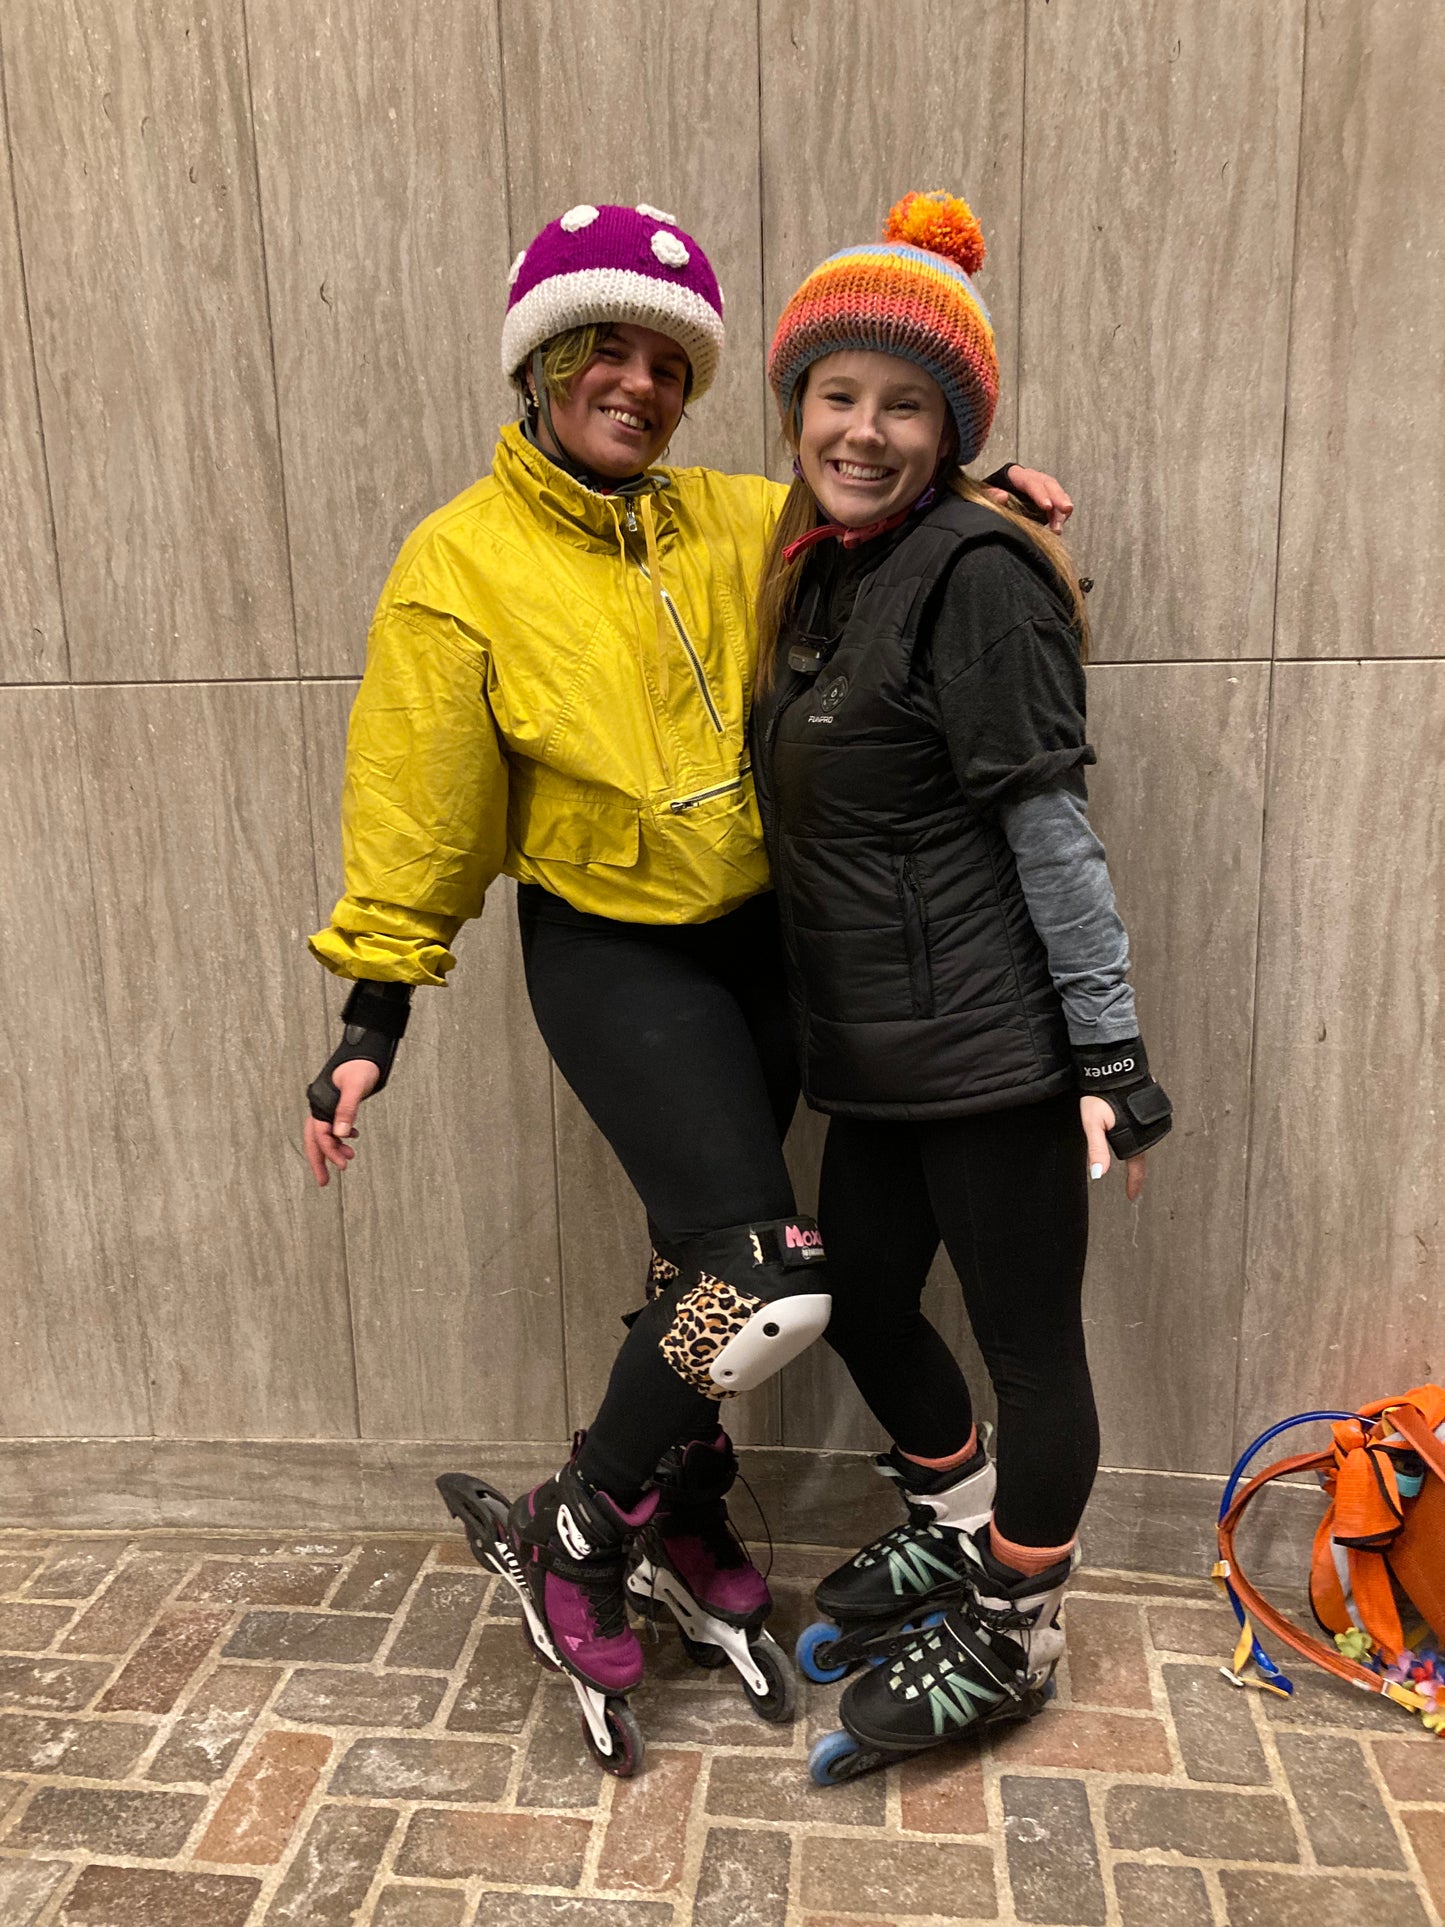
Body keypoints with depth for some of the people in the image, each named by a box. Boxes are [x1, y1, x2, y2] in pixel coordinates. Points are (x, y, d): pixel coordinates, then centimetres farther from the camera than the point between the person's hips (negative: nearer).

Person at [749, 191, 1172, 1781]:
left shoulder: (974, 571, -14)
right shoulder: (819, 571, 11)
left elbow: (1048, 830, -17)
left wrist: (1111, 1057, -15)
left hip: (994, 1044, -8)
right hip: (881, 1048, 9)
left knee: (1026, 1339, 9)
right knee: (859, 1299, 20)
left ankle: (1011, 1642, 31)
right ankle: (953, 1531, 47)